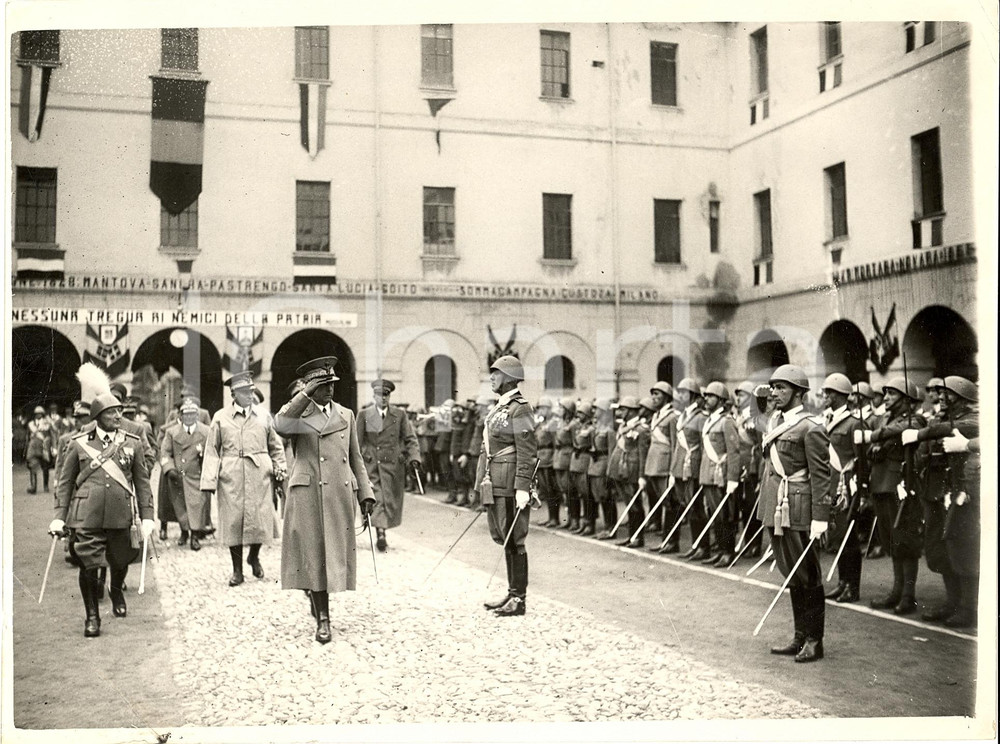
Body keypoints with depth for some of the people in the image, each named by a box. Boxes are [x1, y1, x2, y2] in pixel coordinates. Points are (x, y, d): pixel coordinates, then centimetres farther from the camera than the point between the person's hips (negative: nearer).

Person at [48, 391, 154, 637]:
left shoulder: (132, 443, 4)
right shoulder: (79, 443, 2)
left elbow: (142, 482, 8)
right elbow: (65, 482, 8)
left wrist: (147, 516, 3)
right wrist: (59, 516, 3)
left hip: (120, 514, 1)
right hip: (87, 515, -1)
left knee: (120, 560, 13)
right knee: (89, 566, -3)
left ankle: (117, 592, 45)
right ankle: (92, 617, 13)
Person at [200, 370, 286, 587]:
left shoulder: (264, 417, 11)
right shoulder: (220, 417, 6)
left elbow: (276, 448, 18)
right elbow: (212, 451, 3)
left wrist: (280, 470, 5)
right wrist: (209, 482, -4)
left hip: (260, 477, 1)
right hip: (231, 478, -1)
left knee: (261, 519, -2)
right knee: (234, 522, 1)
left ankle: (254, 556, 27)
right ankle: (237, 570, 15)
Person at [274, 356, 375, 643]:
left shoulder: (346, 415, 14)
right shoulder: (297, 413, 5)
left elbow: (356, 458, 16)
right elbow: (280, 426, -21)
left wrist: (366, 494, 9)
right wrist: (305, 394, -17)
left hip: (342, 494, 3)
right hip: (308, 493, -3)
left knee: (336, 552, 6)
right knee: (313, 553, -1)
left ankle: (317, 594, 34)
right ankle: (323, 619, 6)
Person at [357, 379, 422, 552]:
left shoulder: (400, 415, 6)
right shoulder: (364, 415, 4)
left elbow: (410, 439, 5)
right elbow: (357, 442, 5)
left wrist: (414, 457, -11)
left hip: (393, 465, 1)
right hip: (371, 465, -1)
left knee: (390, 499, 3)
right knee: (376, 499, -13)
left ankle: (382, 530, 19)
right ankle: (380, 533, -18)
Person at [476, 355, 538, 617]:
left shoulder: (519, 409, -13)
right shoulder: (499, 407, 16)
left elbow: (528, 453, -17)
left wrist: (522, 488, -22)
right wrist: (484, 483, 22)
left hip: (510, 485, -9)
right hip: (495, 484, 10)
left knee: (513, 541, -2)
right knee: (503, 539, 15)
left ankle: (519, 599, 6)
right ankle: (512, 593, 24)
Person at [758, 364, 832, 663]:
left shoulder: (810, 428, -11)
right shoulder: (775, 422, 13)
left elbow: (821, 477, -14)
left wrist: (820, 518, -17)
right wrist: (765, 509, 18)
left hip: (797, 513, -8)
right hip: (775, 511, 8)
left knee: (807, 577, 3)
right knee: (791, 577, 15)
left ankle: (814, 641, 14)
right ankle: (801, 638, 25)